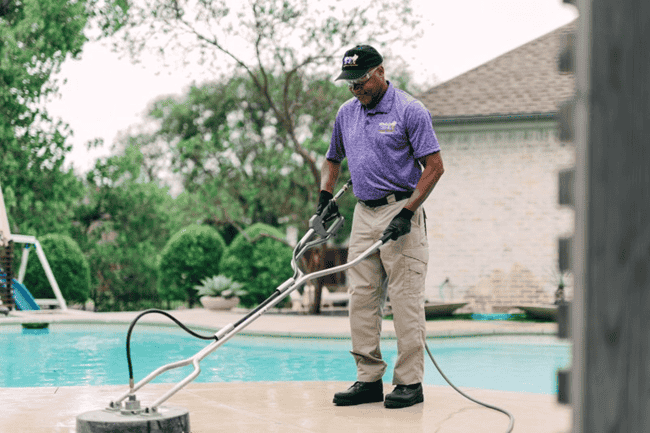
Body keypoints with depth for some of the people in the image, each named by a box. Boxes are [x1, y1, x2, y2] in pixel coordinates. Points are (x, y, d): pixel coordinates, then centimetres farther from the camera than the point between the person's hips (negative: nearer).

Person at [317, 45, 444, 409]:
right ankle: (369, 379, 12)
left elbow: (434, 166, -10)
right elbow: (333, 160, 28)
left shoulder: (410, 110, -8)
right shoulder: (346, 113, 12)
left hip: (401, 210, -7)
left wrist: (406, 213, -17)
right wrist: (325, 195, 11)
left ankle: (410, 382, 0)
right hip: (364, 213, 7)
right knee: (361, 298, 5)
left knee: (405, 299, -6)